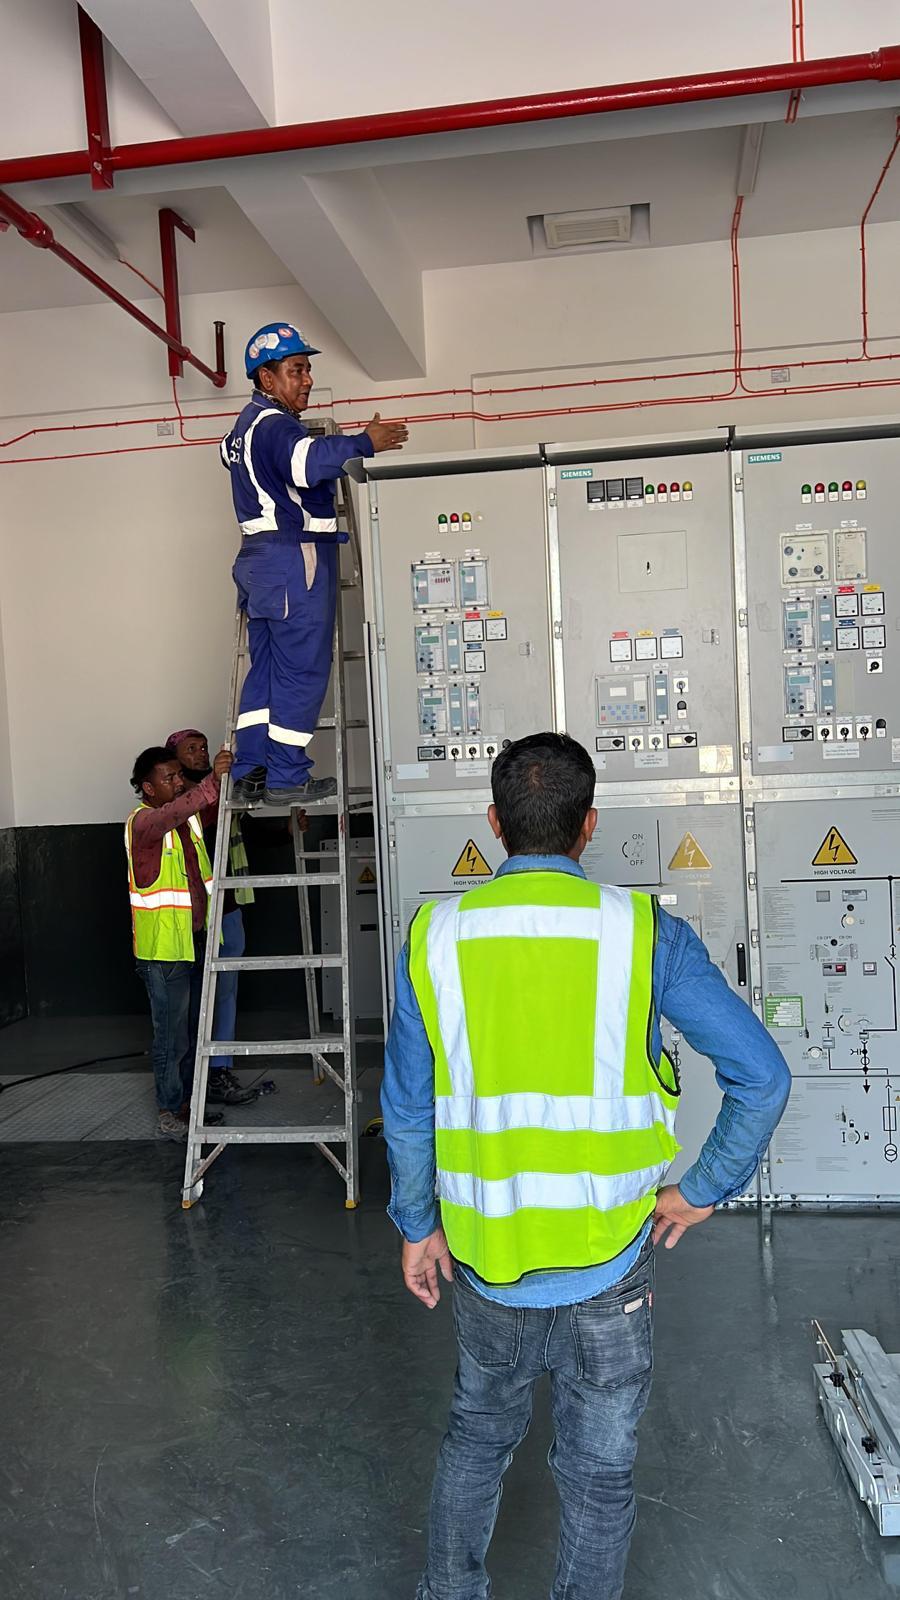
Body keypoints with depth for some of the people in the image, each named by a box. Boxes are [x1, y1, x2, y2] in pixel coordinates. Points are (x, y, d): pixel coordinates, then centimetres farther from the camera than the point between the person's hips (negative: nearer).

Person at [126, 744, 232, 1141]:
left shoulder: (191, 815, 7)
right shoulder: (142, 821, -17)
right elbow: (172, 814, -38)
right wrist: (212, 782, -51)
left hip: (196, 940, 8)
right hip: (164, 948, -8)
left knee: (192, 1030, 16)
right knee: (171, 1035, 0)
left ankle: (188, 1104, 28)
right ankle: (170, 1115, 12)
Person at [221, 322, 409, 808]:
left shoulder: (247, 424, 22)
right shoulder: (273, 423, -13)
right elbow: (307, 462, -33)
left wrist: (330, 448, 16)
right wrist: (363, 444, -33)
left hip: (259, 558, 10)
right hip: (294, 555, -10)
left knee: (266, 668, 12)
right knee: (302, 669, -5)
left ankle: (249, 772, 14)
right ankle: (286, 778, -1)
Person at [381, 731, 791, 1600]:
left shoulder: (434, 937, -7)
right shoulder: (644, 932, -12)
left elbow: (407, 1109, 0)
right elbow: (763, 1078, -11)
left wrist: (417, 1225, 13)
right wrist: (702, 1191, 0)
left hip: (484, 1256, 2)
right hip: (608, 1262, -2)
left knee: (477, 1434, 27)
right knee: (598, 1469, 18)